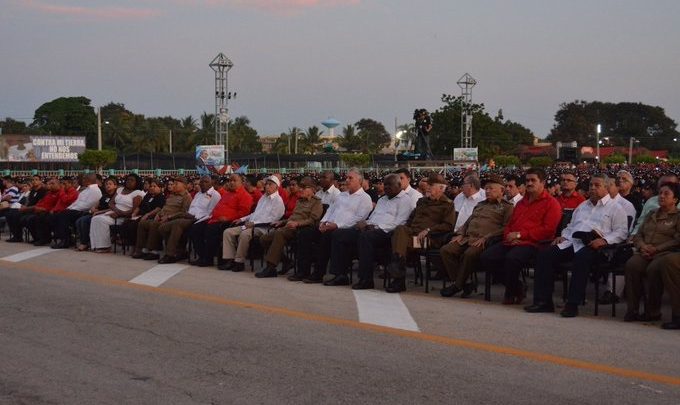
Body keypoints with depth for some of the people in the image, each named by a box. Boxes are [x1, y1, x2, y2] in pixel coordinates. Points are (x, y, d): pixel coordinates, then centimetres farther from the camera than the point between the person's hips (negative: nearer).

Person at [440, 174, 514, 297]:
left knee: (470, 254, -37)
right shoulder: (480, 205, 32)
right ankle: (457, 282, -17)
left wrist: (486, 238, -16)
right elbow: (468, 222, 33)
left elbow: (506, 228, -7)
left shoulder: (507, 207, 7)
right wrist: (460, 234, 12)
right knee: (445, 250, -16)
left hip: (485, 242, -7)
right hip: (467, 238, 7)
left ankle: (458, 285, -23)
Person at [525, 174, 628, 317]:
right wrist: (563, 236, 14)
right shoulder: (582, 206, 32)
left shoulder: (615, 208, 12)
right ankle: (543, 301, -17)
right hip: (572, 241, 6)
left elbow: (621, 232, 0)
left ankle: (573, 305, -35)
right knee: (545, 255, -16)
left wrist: (604, 240, -16)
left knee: (581, 259, -39)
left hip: (591, 244, -6)